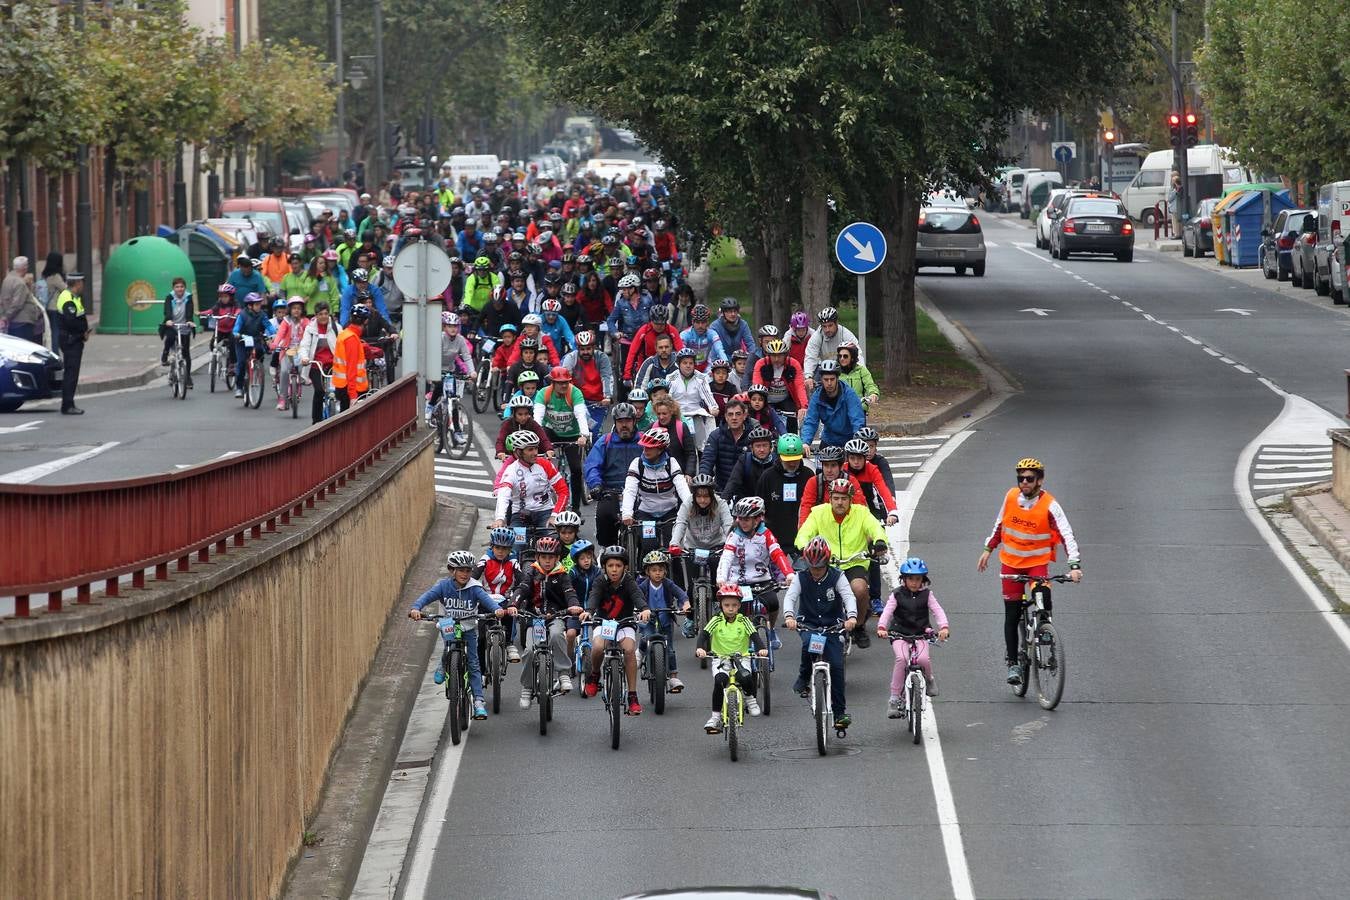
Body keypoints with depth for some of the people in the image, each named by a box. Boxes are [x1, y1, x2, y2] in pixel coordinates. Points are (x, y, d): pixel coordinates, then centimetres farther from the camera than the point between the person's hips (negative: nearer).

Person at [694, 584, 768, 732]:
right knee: (719, 681, -28)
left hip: (741, 658, 0)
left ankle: (751, 698, 3)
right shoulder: (716, 621, -1)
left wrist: (761, 648, -32)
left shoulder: (743, 621, 0)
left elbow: (755, 635, -11)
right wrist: (700, 648, -33)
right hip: (720, 658, 0)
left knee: (746, 677, -31)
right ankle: (715, 716, -16)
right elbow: (704, 634, -12)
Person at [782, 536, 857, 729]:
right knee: (808, 643, -35)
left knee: (836, 665, -10)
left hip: (833, 625, 0)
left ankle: (840, 711, -2)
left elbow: (848, 596, -19)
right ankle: (803, 679, -12)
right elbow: (790, 597, -17)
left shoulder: (837, 577, -6)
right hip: (808, 624, 0)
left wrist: (851, 616, -40)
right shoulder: (801, 579, -3)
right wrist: (789, 615, -39)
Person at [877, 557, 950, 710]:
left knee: (923, 659, -27)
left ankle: (929, 679, 10)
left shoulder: (926, 595, 4)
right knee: (901, 659, -28)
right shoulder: (897, 595, 0)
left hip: (921, 634, 1)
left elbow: (937, 611, -7)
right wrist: (881, 627, -31)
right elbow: (887, 612, -11)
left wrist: (944, 627, -26)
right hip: (900, 634, -1)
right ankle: (894, 699, -21)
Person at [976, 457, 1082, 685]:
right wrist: (988, 549, 17)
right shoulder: (1011, 497, -4)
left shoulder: (1049, 505, -15)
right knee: (1012, 615, 3)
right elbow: (1000, 524, 14)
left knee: (1044, 602, -26)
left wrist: (1074, 565, -31)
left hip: (1038, 562, -3)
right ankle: (1012, 663, 11)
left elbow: (1067, 535, -20)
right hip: (1011, 562, 3)